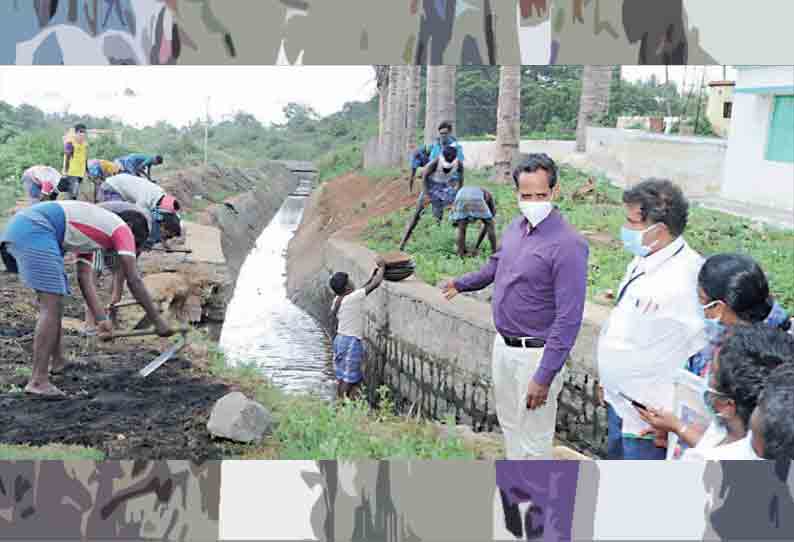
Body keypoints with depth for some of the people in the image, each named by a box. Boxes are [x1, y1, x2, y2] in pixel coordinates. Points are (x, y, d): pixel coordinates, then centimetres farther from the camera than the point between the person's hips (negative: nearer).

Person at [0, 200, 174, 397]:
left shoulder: (91, 232, 30)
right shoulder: (123, 229, 7)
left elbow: (85, 278, 21)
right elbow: (134, 281, 1)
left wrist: (102, 320, 14)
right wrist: (158, 321, 4)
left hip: (18, 227, 10)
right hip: (34, 229, -10)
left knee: (52, 302, 21)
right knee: (52, 305, -9)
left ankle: (58, 361, 32)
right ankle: (38, 381, -10)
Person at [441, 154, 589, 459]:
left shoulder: (568, 245, -22)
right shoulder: (516, 228, 3)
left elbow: (569, 319, -25)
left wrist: (544, 377, -26)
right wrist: (462, 284, 40)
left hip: (536, 354, -8)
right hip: (503, 345, 9)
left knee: (533, 440, 2)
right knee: (509, 424, 23)